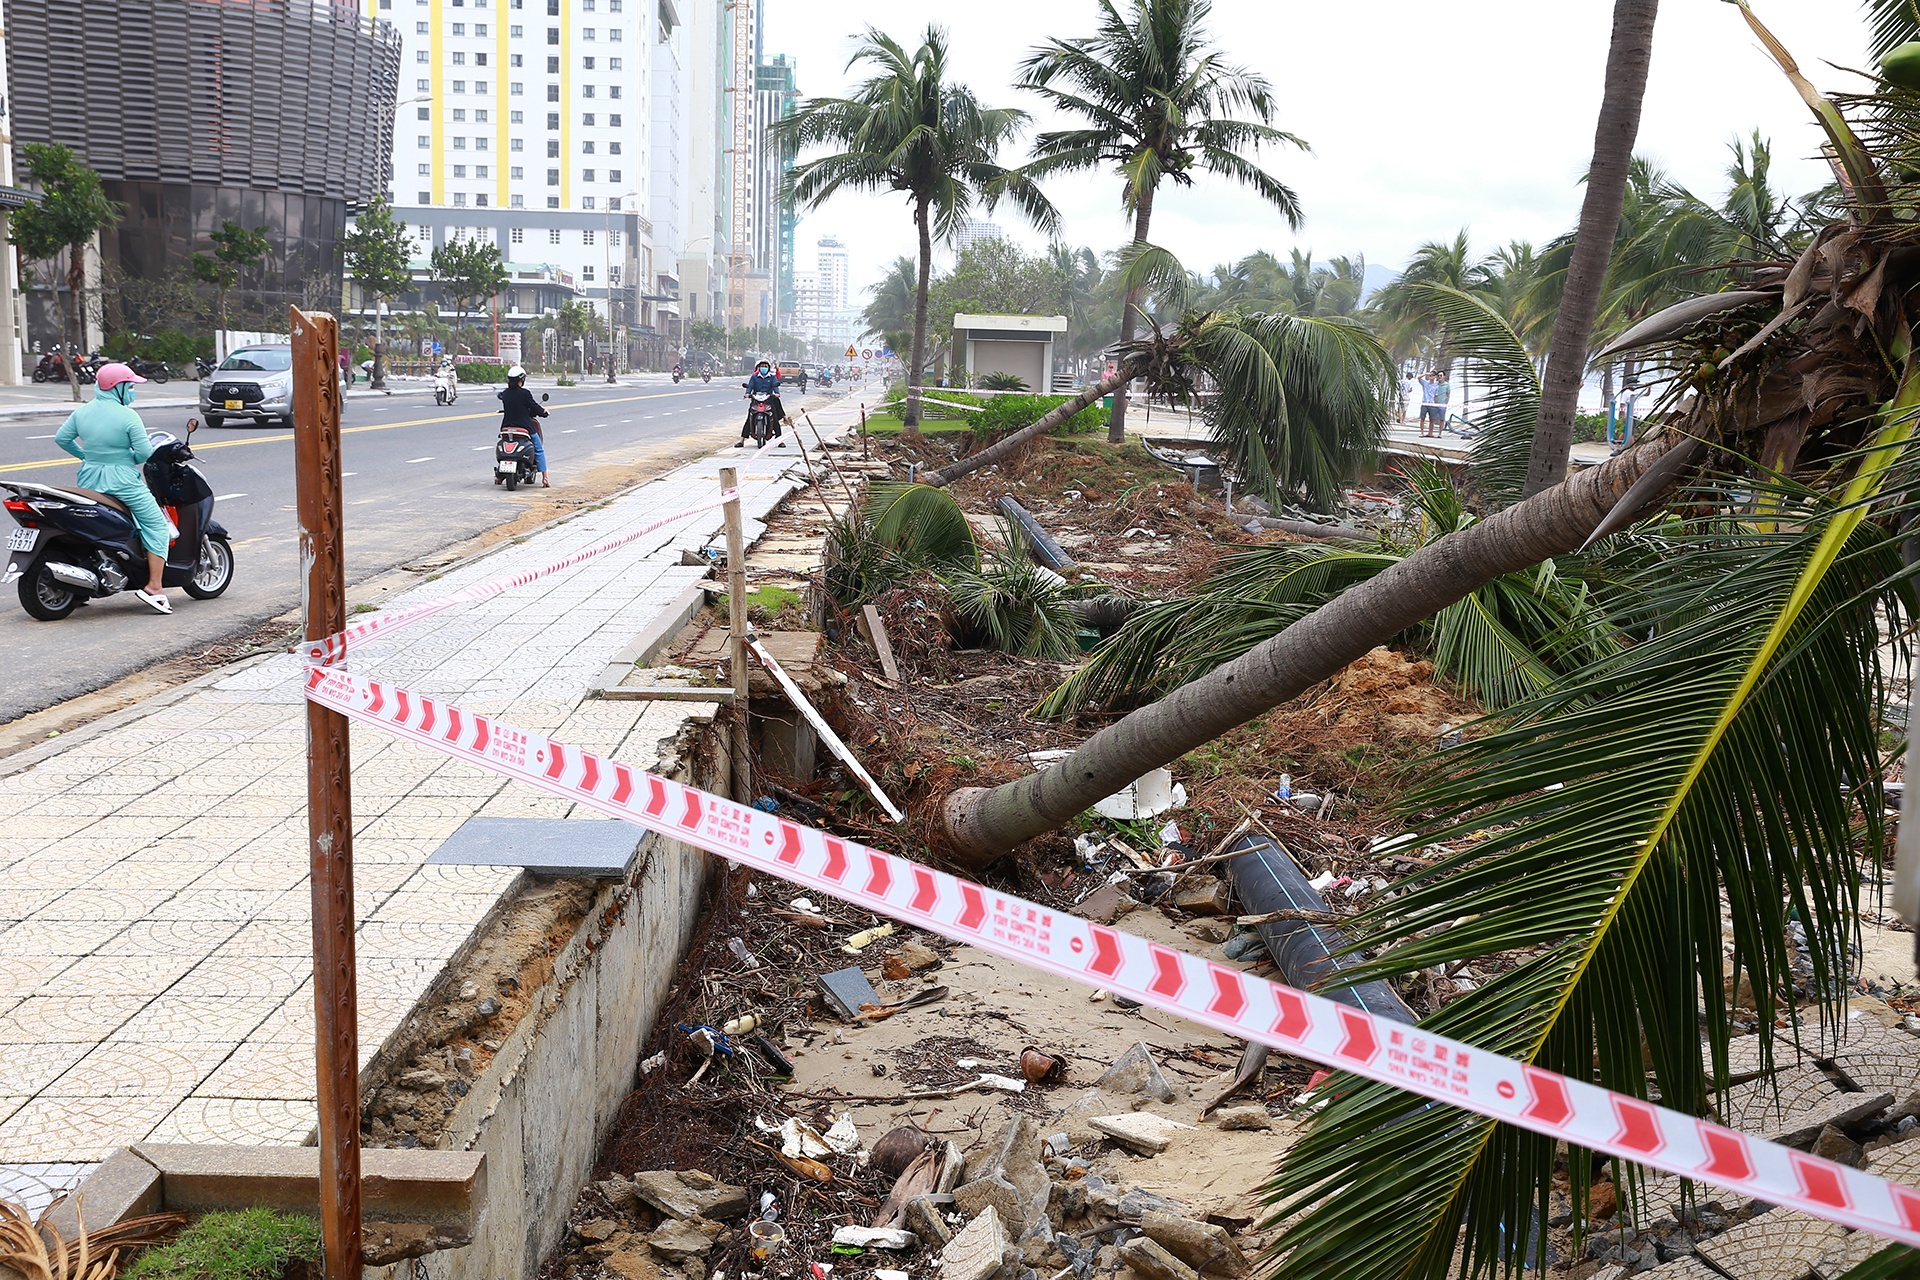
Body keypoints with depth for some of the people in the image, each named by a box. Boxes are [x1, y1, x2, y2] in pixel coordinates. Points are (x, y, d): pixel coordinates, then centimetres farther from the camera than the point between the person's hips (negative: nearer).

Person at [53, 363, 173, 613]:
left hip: (89, 480, 7)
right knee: (157, 526, 1)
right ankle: (154, 587, -10)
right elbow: (145, 451, -16)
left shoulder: (81, 412, 4)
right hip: (122, 481, -7)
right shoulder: (128, 416, -14)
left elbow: (61, 438, 11)